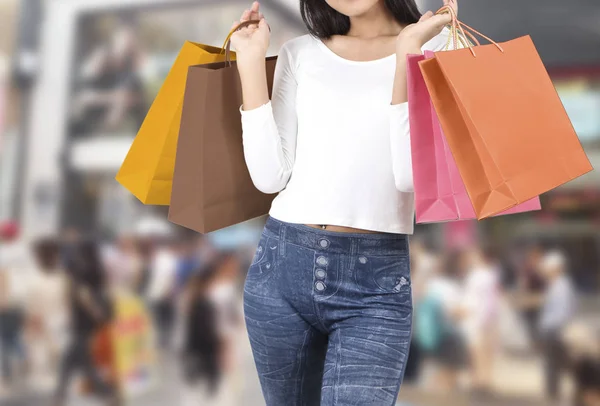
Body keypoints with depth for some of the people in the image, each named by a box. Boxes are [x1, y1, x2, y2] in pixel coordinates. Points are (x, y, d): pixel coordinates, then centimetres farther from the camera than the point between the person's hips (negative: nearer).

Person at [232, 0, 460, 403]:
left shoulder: (439, 46, 1)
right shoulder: (300, 53, 9)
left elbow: (413, 176, -11)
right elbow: (270, 176, -1)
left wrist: (408, 50, -13)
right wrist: (251, 60, -1)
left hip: (376, 282, -3)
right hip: (281, 266, 3)